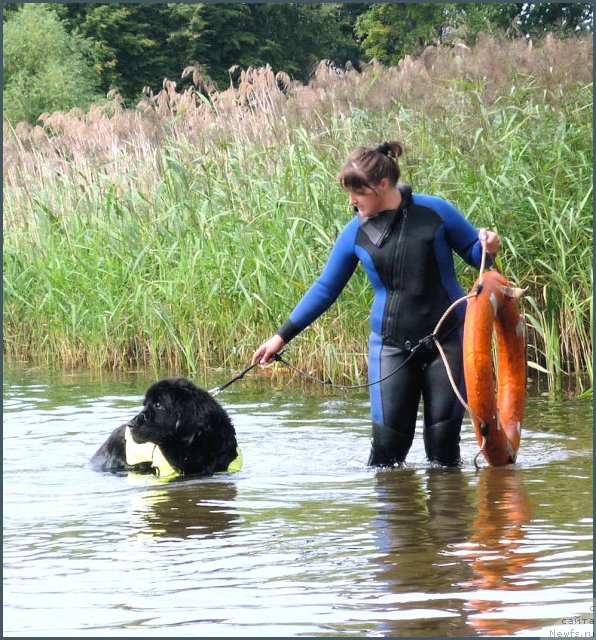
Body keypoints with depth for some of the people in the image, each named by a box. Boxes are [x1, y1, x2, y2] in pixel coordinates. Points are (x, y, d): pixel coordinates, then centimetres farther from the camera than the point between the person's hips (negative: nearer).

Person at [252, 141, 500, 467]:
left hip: (447, 339, -1)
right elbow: (325, 289, 10)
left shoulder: (434, 211, -5)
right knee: (389, 439, -6)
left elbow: (474, 253, 7)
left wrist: (488, 247, -18)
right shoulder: (355, 233, 1)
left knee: (443, 436, 0)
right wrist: (282, 336, 8)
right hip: (392, 346, 1)